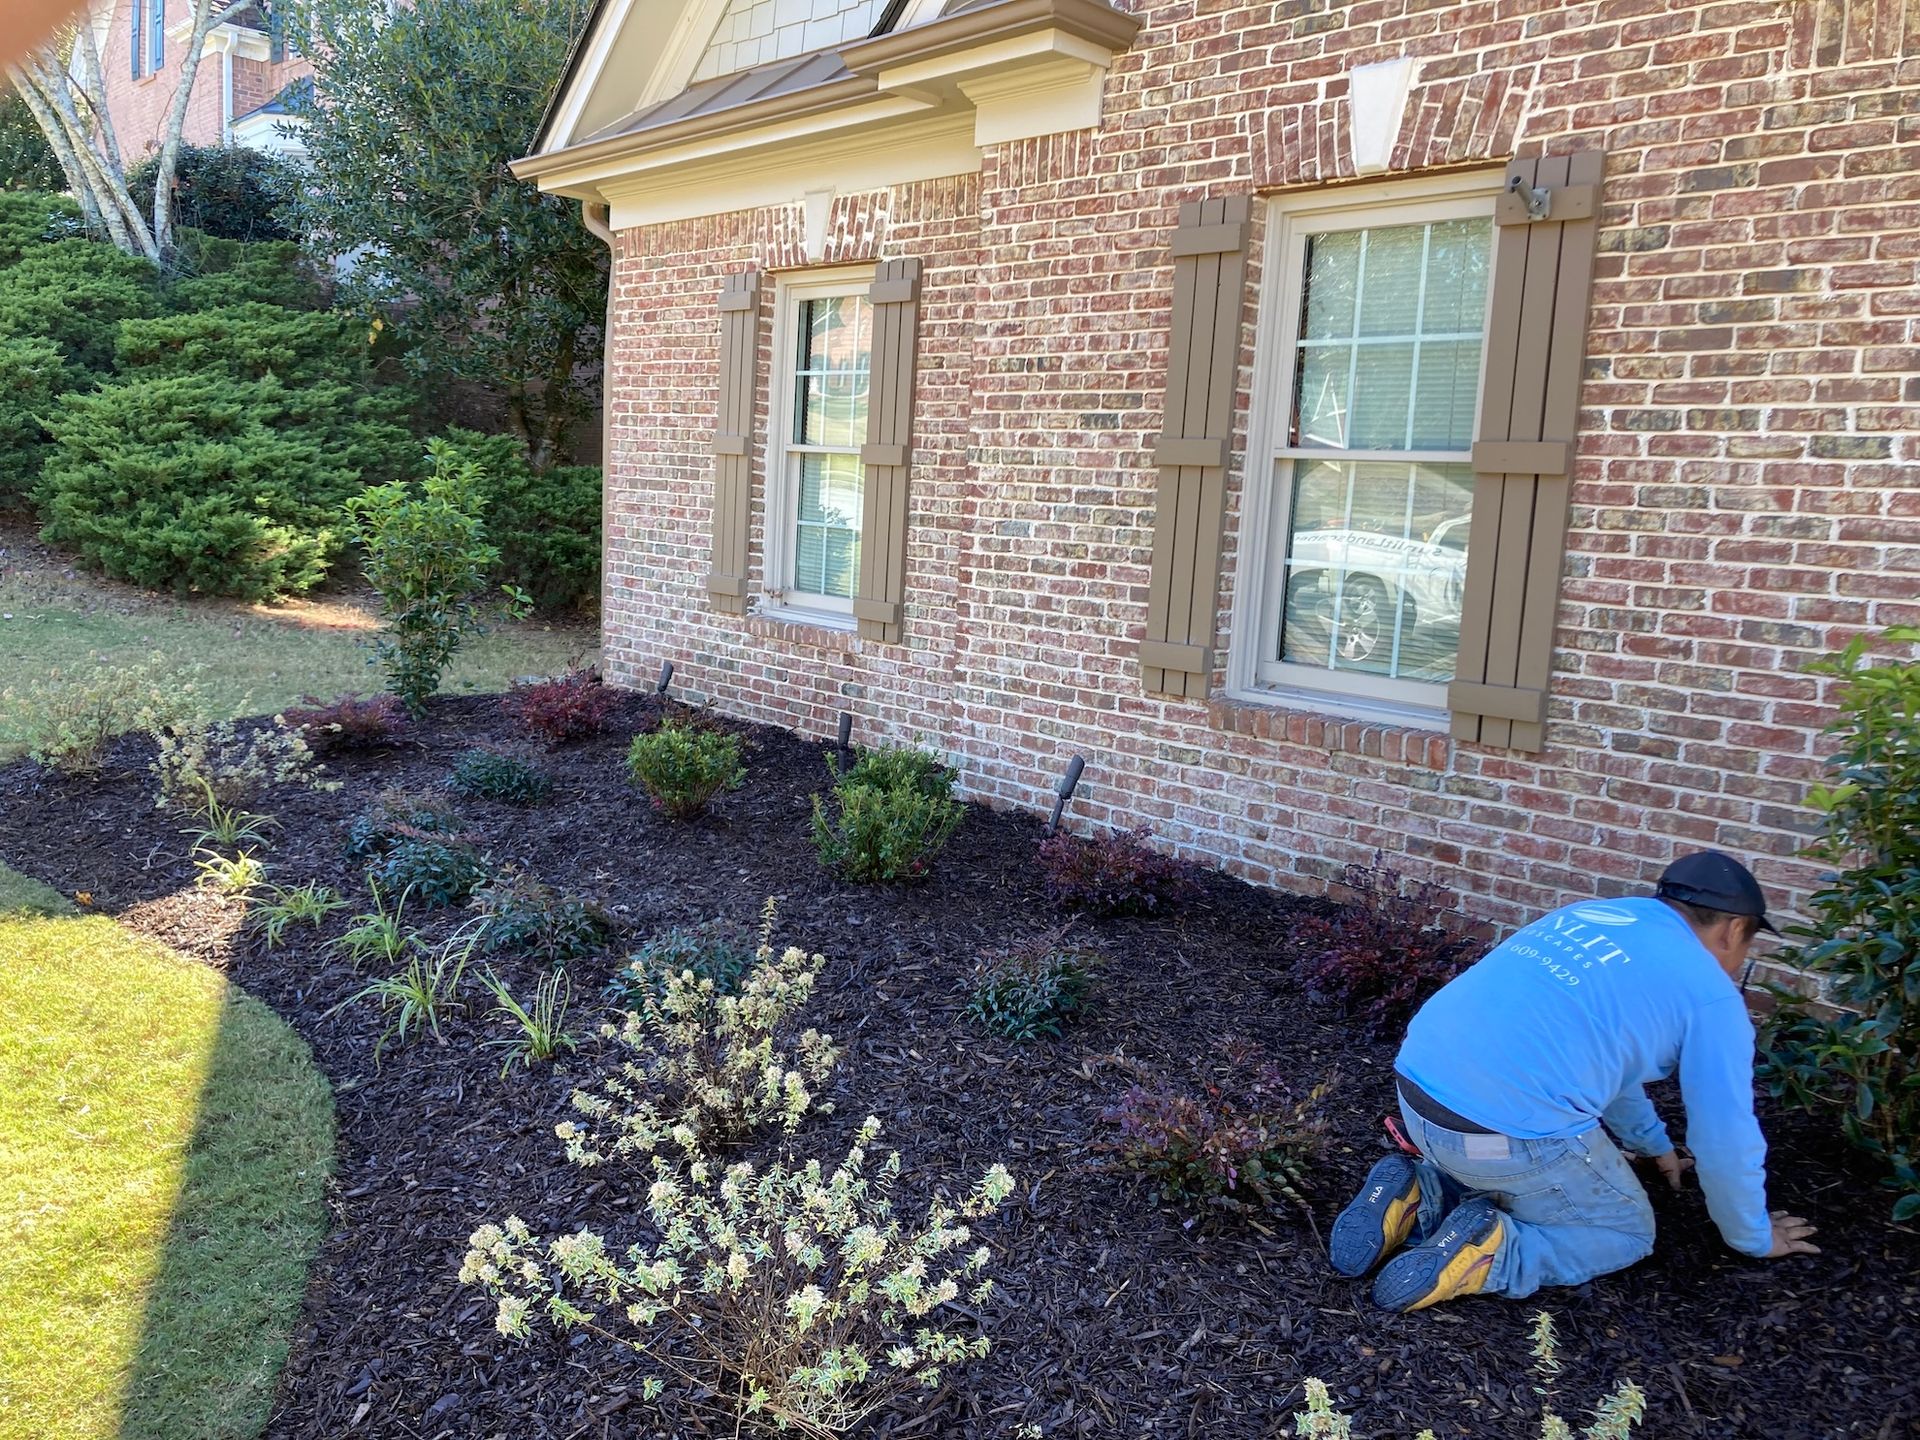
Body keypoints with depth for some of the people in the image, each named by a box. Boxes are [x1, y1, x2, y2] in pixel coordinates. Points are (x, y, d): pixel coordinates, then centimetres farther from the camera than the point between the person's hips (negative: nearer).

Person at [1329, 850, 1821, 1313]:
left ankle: (1417, 1199, 9)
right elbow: (1725, 1136, 9)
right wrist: (1754, 1238, 29)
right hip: (1511, 1130, -7)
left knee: (1513, 1178, 34)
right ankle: (1490, 1253, -6)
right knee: (1628, 1233, 19)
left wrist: (1655, 1145, 50)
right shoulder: (1710, 994, 2)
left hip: (1417, 1090, 7)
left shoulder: (1592, 914, 22)